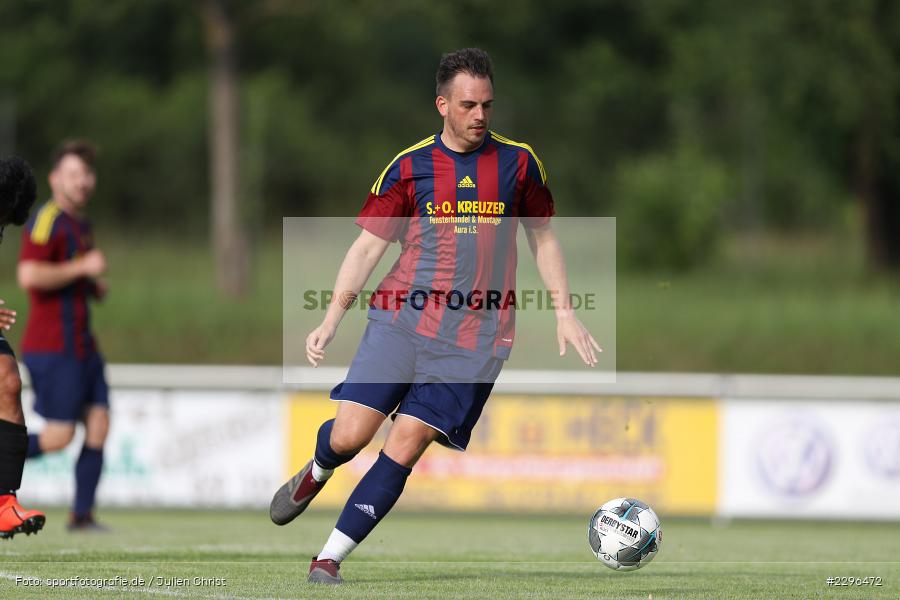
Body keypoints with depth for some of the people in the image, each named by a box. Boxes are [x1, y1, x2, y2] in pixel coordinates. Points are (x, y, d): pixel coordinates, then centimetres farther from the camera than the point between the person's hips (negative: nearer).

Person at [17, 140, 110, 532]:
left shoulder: (80, 224, 18)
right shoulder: (46, 221, -12)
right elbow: (29, 276, -25)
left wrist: (94, 285, 14)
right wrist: (83, 268, -18)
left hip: (81, 345, 9)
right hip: (52, 348, -9)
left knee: (98, 423, 0)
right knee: (58, 437, -11)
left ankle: (82, 515, 3)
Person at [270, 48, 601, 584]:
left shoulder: (518, 162, 7)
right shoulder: (410, 167, 4)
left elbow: (543, 238, 18)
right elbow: (368, 245, 6)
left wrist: (565, 313, 10)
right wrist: (332, 319, -3)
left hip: (476, 337, 0)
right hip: (402, 318, 0)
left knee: (405, 446, -11)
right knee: (349, 436, -9)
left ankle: (330, 559, -4)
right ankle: (315, 475, 29)